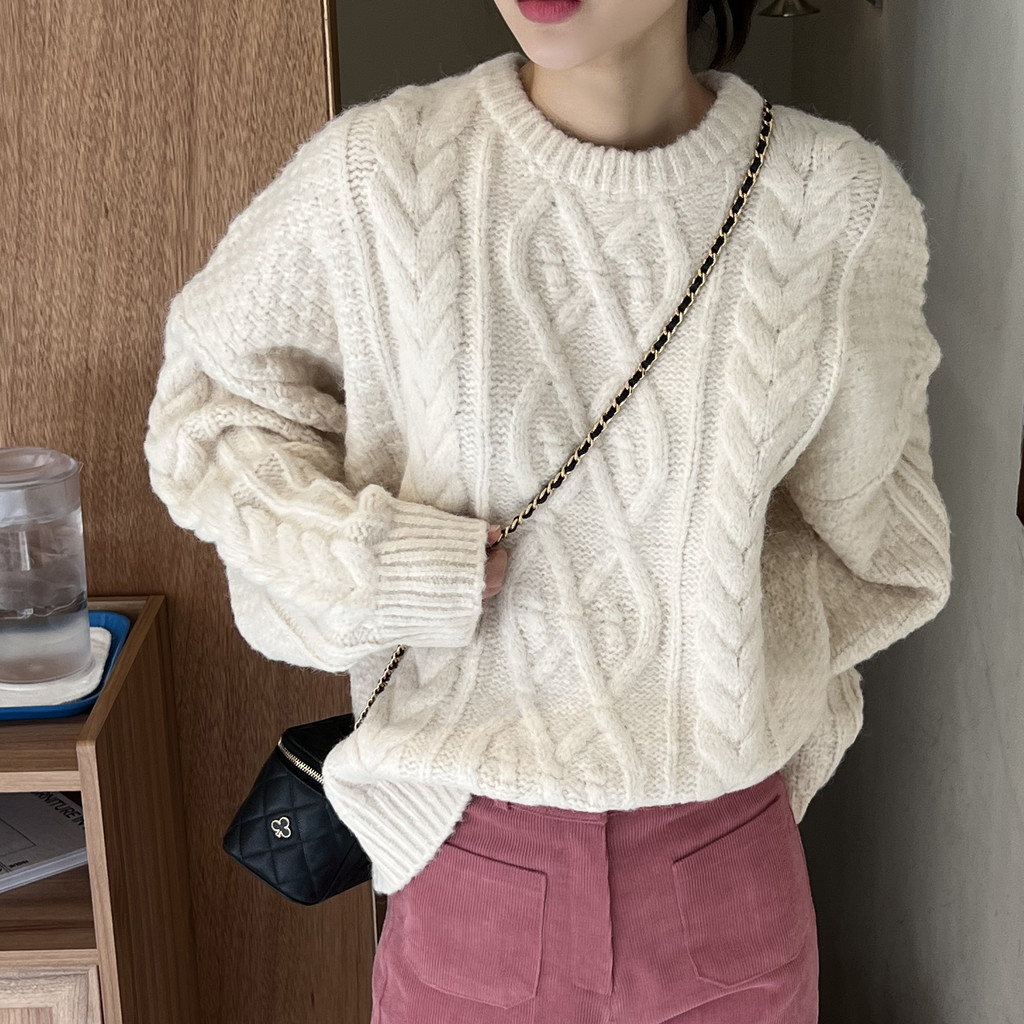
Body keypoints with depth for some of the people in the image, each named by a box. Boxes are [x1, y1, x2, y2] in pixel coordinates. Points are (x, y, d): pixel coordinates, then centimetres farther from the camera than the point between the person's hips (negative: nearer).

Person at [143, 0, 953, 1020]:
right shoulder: (373, 175, -13)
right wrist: (371, 559, -12)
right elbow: (206, 401, 3)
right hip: (474, 852, -1)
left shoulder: (842, 198, -9)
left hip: (731, 858, 2)